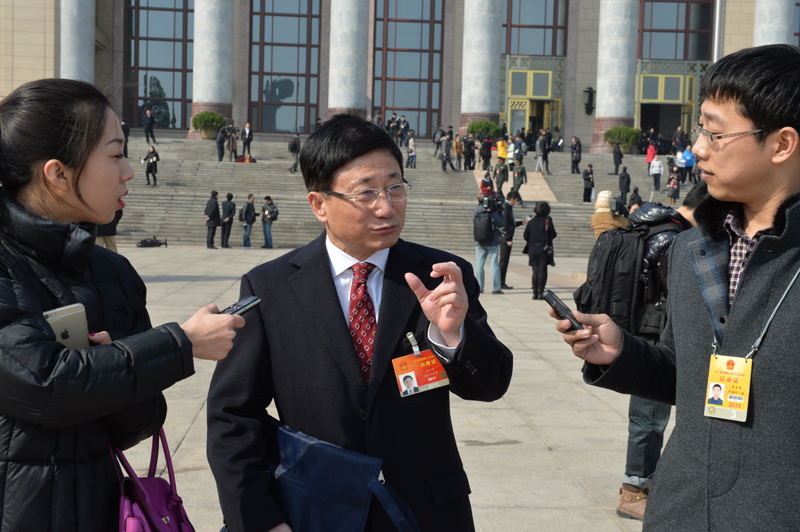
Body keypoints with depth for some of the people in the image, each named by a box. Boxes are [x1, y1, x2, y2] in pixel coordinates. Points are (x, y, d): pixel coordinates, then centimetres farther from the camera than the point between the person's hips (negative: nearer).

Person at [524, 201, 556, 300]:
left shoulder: (531, 221, 3)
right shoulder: (548, 220, -6)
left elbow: (525, 235, 2)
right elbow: (553, 234, -6)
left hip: (532, 249, 3)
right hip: (544, 249, -3)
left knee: (535, 272, 7)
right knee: (542, 271, -1)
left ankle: (535, 293, 5)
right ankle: (540, 293, -5)